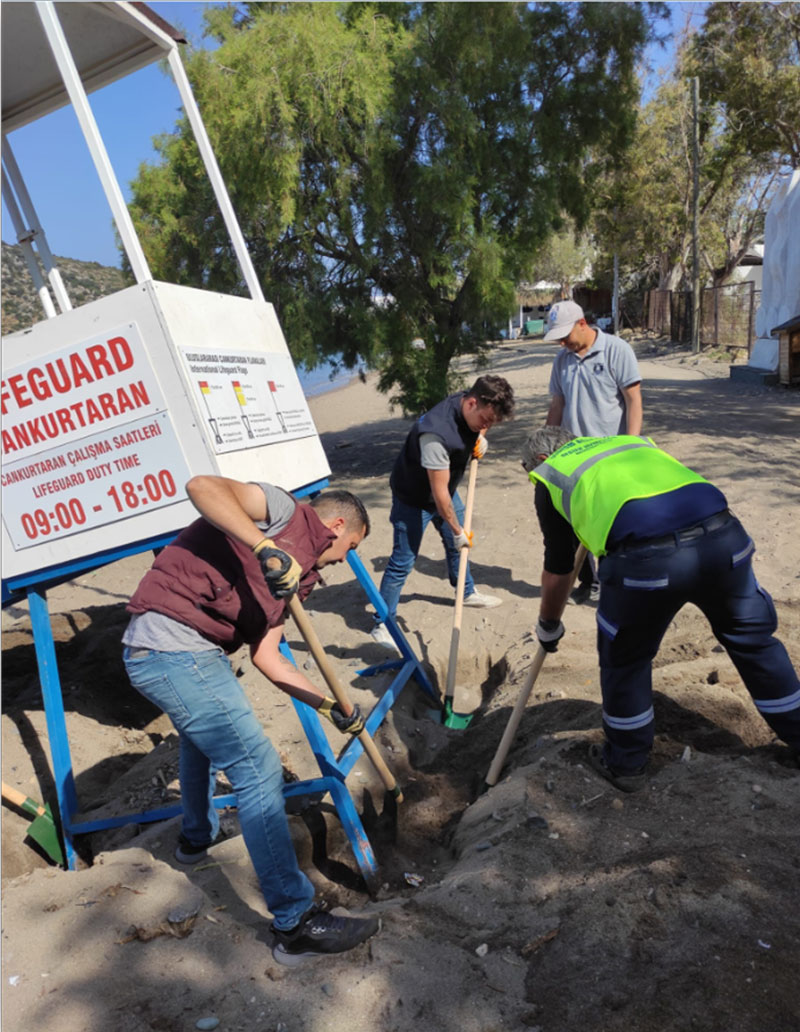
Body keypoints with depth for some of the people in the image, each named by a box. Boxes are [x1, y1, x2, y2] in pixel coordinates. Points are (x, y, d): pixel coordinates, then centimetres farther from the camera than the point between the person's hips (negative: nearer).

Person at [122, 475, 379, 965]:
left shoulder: (293, 572, 18)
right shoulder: (285, 511, -5)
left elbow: (267, 657, 14)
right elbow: (203, 486, -22)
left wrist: (331, 707, 14)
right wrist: (266, 549, -30)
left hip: (155, 651, 11)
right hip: (176, 649, -11)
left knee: (204, 733, 35)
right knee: (258, 773, -5)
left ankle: (198, 835, 62)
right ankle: (296, 924, 7)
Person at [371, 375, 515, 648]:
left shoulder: (471, 407, -13)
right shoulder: (435, 433, -38)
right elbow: (439, 492, -32)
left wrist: (480, 437, -7)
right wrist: (457, 531, -23)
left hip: (447, 490, 8)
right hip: (414, 497, -8)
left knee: (458, 543, 21)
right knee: (403, 561, -6)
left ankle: (467, 593, 45)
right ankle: (382, 625, 4)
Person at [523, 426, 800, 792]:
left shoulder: (550, 475, 21)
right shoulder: (629, 440, 34)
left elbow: (558, 571, 25)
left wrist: (548, 628, 41)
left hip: (646, 556, -4)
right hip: (724, 535, 5)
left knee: (624, 659, 21)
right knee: (753, 638, 28)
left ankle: (625, 764, 38)